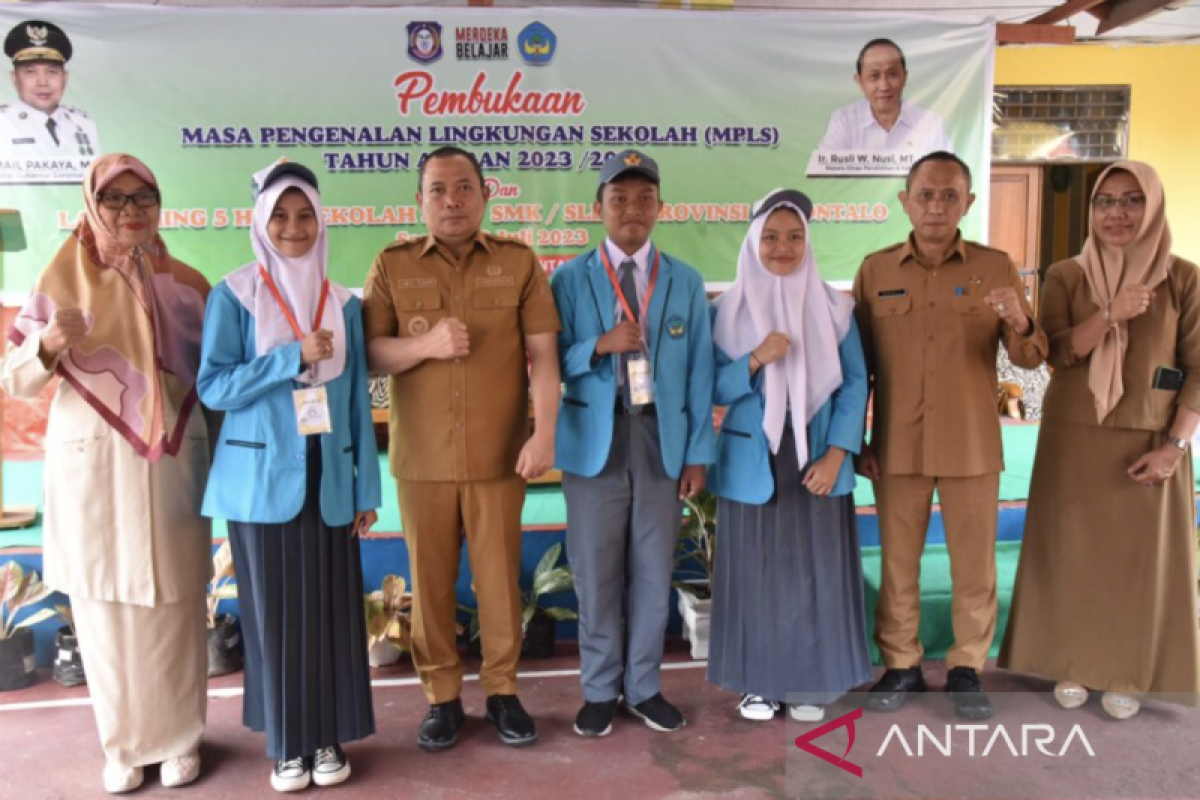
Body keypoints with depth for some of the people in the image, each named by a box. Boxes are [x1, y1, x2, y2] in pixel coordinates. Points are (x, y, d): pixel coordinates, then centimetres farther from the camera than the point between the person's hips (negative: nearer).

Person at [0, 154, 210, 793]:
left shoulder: (188, 284, 6)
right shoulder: (62, 278, 2)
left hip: (171, 464, 1)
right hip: (91, 466, 0)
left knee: (173, 606, 5)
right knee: (105, 606, 6)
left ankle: (179, 737, 22)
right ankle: (123, 743, 24)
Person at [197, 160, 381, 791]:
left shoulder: (343, 304, 6)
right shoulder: (234, 295, -1)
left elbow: (357, 398, 6)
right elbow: (213, 386, -7)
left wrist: (366, 488, 3)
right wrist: (293, 358, -17)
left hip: (328, 478, 2)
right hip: (262, 478, -2)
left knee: (331, 608, 7)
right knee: (274, 611, 6)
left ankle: (327, 738, 23)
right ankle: (286, 743, 23)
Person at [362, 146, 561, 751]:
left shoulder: (519, 262, 3)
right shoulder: (391, 266, 5)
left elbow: (543, 355, -1)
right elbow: (367, 355, 1)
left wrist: (544, 433, -11)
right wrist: (425, 344, -17)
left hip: (499, 455, 0)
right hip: (421, 458, 1)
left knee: (500, 577, 8)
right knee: (429, 580, 9)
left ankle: (503, 691, 25)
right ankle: (442, 696, 25)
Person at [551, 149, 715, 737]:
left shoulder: (686, 282, 6)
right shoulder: (569, 279, 1)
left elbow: (699, 372, 4)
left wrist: (698, 452, 0)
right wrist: (600, 345, -18)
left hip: (662, 440, 2)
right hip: (594, 441, -1)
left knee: (653, 572, 9)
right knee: (596, 573, 7)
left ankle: (643, 687, 27)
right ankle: (600, 690, 24)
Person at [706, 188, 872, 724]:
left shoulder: (834, 308, 2)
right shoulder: (727, 309, 0)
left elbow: (855, 384, 2)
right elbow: (713, 389, -2)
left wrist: (836, 454, -8)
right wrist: (755, 360, -19)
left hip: (816, 459, 1)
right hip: (751, 460, 0)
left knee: (815, 570, 6)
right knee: (755, 570, 6)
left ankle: (810, 683, 22)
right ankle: (758, 682, 21)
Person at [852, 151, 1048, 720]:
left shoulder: (996, 267, 1)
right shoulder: (876, 270, 2)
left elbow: (1030, 358, 0)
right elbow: (858, 363, 6)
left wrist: (1019, 324, -22)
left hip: (972, 446, 0)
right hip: (896, 446, 0)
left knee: (975, 565, 9)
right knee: (898, 562, 10)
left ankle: (966, 669, 26)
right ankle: (900, 666, 25)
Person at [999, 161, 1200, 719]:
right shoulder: (1066, 276, 2)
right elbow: (1056, 353, -6)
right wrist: (1110, 315, -21)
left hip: (1147, 442, 0)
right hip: (1074, 438, 1)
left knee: (1141, 557, 5)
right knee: (1072, 552, 6)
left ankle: (1126, 673, 21)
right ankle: (1074, 664, 21)